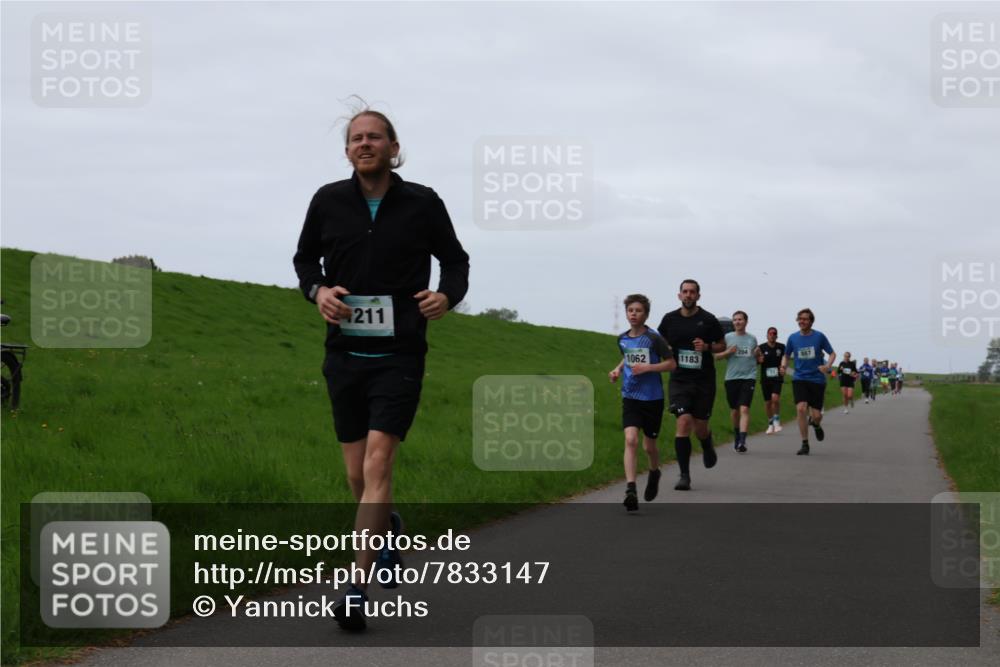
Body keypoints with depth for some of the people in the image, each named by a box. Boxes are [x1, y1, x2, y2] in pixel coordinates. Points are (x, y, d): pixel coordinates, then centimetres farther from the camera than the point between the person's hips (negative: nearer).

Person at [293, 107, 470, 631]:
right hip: (345, 353, 3)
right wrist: (317, 290, -6)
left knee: (377, 465, -16)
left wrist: (448, 295, -11)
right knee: (357, 475, 10)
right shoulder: (329, 201, 3)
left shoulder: (422, 204, -2)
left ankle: (357, 590, -17)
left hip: (399, 355, -3)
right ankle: (388, 528, 44)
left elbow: (455, 259, 10)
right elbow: (305, 257, 16)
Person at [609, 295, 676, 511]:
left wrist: (647, 367, -19)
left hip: (653, 398, -3)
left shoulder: (654, 338, -11)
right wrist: (618, 369, 6)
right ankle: (630, 490, -22)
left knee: (649, 446, 10)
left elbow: (671, 363, -8)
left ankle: (654, 473, 44)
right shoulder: (623, 339, 4)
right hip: (630, 397, 3)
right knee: (631, 440, -17)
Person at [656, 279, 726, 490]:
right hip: (679, 380, 0)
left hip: (704, 380, 0)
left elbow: (722, 345, 7)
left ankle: (707, 447, 45)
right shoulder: (670, 319, 3)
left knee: (700, 428, 5)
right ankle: (684, 475, -8)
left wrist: (707, 347, -13)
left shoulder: (708, 320, -2)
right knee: (683, 422, -15)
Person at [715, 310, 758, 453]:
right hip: (732, 377, 1)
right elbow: (717, 356, 6)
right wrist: (728, 352, -12)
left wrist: (757, 354, -2)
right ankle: (737, 435, 33)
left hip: (748, 377, -1)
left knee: (744, 409, -15)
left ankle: (742, 441, -23)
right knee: (734, 410, 11)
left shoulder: (752, 338, 8)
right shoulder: (727, 337, 4)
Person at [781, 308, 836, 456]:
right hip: (799, 378, 1)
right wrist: (783, 366, -6)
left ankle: (816, 424, 39)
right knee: (801, 408, -20)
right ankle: (805, 444, -8)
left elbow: (832, 353, 4)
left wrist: (827, 365, -16)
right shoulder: (793, 338, 3)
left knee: (816, 415, -2)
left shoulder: (819, 336, -3)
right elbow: (786, 356, 15)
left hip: (817, 379, -1)